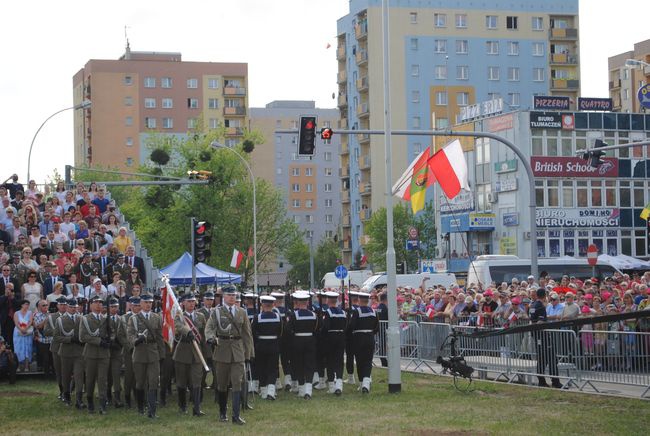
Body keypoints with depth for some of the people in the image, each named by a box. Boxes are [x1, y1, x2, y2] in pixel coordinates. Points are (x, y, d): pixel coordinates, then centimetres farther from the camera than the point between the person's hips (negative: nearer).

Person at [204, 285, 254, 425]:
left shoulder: (241, 312, 10)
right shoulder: (217, 312, 2)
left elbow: (247, 333, 11)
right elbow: (209, 327, -10)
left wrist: (249, 353, 8)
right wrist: (212, 338, -32)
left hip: (238, 350, 1)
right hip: (222, 349, -1)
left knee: (237, 382, -7)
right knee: (222, 384, 6)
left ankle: (236, 416, -8)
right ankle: (222, 413, 22)